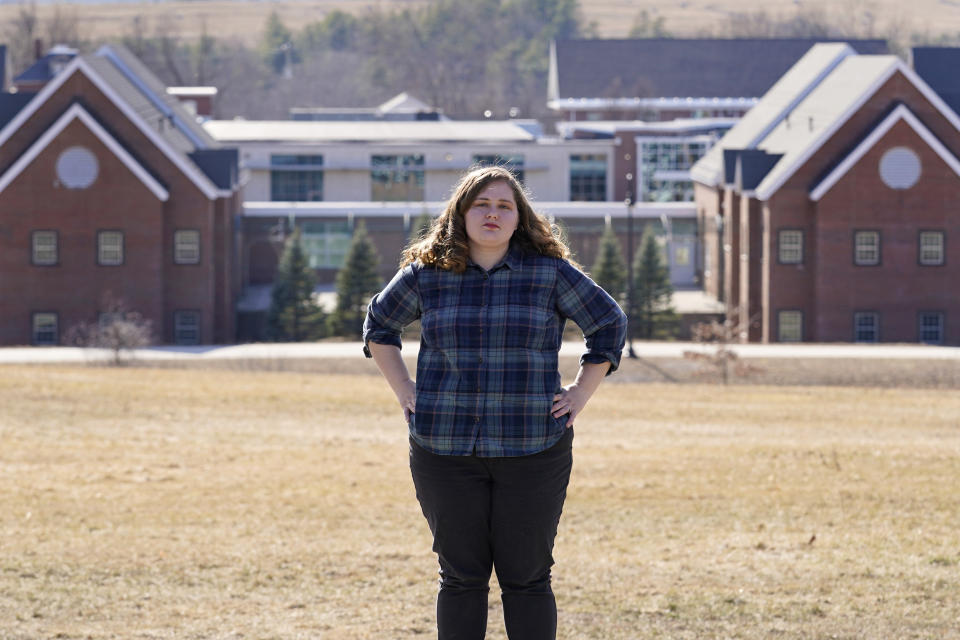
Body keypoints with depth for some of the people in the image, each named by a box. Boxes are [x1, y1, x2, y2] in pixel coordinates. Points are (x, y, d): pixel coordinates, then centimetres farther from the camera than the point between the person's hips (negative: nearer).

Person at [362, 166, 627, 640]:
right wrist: (404, 391, 11)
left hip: (532, 453, -1)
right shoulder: (427, 273, 5)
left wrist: (579, 396, 5)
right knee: (461, 577, 5)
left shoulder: (549, 272, 1)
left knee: (526, 578, 2)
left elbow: (609, 324, 11)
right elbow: (379, 324, 21)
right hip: (445, 453, 1)